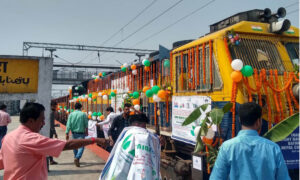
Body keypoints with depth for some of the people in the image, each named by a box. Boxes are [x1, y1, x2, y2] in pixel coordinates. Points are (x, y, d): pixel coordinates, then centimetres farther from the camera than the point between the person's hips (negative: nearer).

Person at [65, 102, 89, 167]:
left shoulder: (71, 114, -1)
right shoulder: (83, 114, -5)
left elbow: (68, 125, -6)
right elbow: (86, 124, 0)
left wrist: (67, 133, -5)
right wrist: (86, 131, 15)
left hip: (74, 133, 3)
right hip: (81, 133, -3)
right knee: (81, 146, -3)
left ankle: (76, 158, 28)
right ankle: (77, 158, -22)